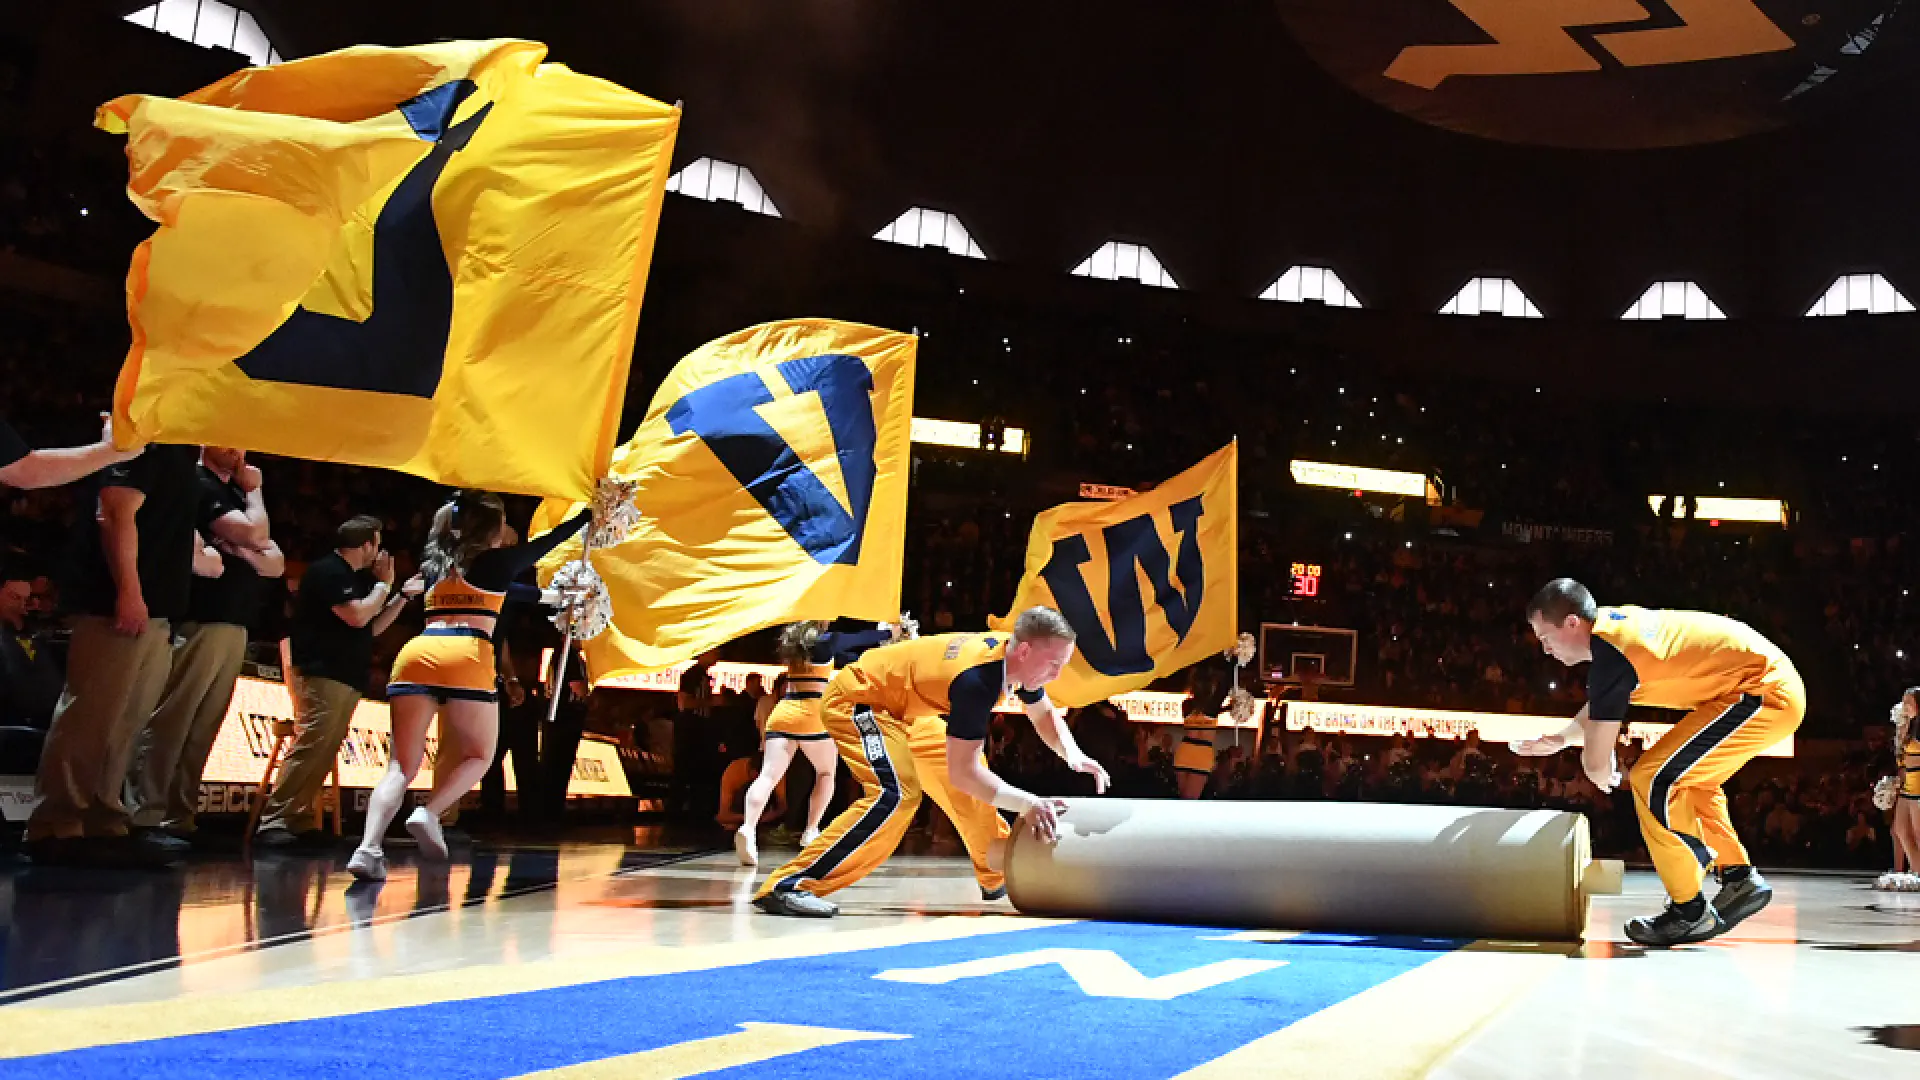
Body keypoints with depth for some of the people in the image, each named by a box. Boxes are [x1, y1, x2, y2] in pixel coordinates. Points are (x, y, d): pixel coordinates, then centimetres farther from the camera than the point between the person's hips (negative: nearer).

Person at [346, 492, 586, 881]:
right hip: (466, 659, -4)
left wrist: (542, 595, 59)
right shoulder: (496, 560, 12)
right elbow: (548, 542, 28)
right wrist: (590, 514, 44)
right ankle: (429, 813, -14)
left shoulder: (435, 564, 27)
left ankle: (368, 846, -18)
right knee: (478, 755, 12)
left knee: (402, 765, 4)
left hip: (415, 655, 5)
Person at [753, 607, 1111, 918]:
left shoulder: (1014, 655, -8)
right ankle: (787, 885, -31)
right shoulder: (978, 679, -35)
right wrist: (1028, 804, -34)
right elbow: (963, 771, -32)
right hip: (856, 699, -10)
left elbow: (1045, 714, 11)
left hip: (905, 707, 10)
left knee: (971, 784, 15)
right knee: (896, 794, -29)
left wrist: (1073, 755, -7)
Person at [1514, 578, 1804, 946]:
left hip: (1763, 693, -10)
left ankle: (1691, 912, -3)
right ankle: (1739, 880, 23)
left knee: (1653, 781, -12)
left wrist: (1604, 774, 8)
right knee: (1690, 780, 26)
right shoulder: (1615, 622, 9)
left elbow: (1596, 761, -14)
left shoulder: (1610, 655, -19)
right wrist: (1560, 739, 37)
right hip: (1779, 684, 11)